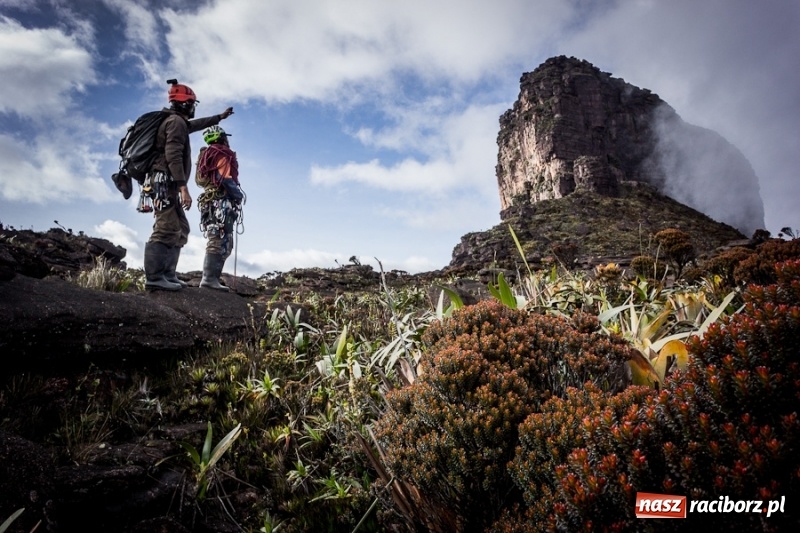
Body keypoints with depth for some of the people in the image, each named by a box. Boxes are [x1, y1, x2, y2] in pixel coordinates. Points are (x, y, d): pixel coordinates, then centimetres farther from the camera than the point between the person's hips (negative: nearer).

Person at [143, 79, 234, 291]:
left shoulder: (178, 122, 23)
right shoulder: (176, 121, -7)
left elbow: (196, 124, 46)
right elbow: (173, 156, -20)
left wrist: (220, 117, 57)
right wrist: (183, 187, -27)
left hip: (166, 184, 11)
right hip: (165, 182, -11)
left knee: (180, 229, 11)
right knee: (167, 229, -18)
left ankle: (167, 275, 8)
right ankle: (154, 277, -23)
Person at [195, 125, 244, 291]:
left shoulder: (206, 155, 26)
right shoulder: (223, 154, -2)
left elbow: (200, 179, 24)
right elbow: (226, 179, -15)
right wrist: (239, 195, -3)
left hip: (209, 201, 10)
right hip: (221, 202, -10)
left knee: (222, 243, 10)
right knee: (220, 242, -15)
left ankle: (211, 277, 5)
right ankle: (209, 278, -21)